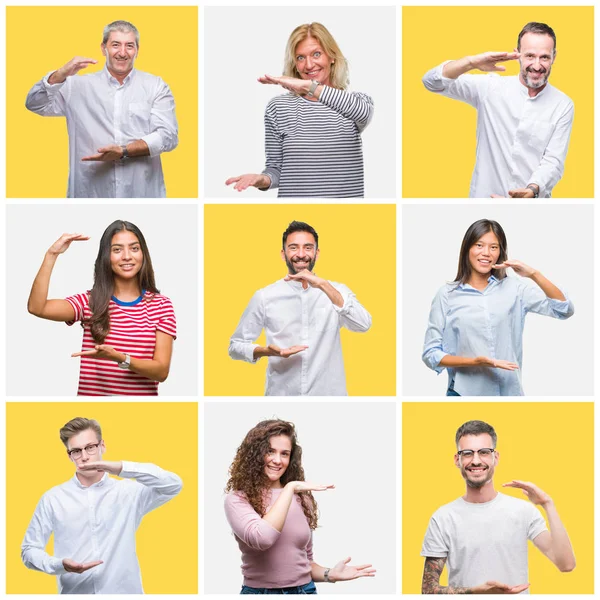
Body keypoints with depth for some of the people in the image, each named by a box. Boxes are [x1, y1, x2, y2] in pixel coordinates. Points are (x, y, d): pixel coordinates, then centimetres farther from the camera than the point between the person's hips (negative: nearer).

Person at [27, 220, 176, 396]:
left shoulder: (161, 305, 3)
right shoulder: (90, 302, 6)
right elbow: (37, 308, -9)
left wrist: (119, 358, -20)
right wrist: (52, 255, -10)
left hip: (143, 393, 0)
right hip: (90, 393, 0)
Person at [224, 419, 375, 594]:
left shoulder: (302, 499, 6)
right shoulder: (237, 499, -8)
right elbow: (261, 539, -27)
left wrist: (330, 574, -5)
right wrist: (289, 489, -20)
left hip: (304, 589, 4)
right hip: (259, 590, -4)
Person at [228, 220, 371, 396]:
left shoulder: (336, 291, 0)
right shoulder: (265, 297, -2)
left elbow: (363, 325, -17)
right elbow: (236, 346, 3)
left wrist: (324, 286, -25)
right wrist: (267, 351, -16)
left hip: (328, 394, 0)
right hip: (280, 395, 0)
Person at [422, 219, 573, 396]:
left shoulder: (515, 288, 2)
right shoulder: (447, 295, -4)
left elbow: (565, 310, -5)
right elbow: (430, 354, -4)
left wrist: (534, 274, -16)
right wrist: (476, 362, -18)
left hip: (509, 391, 2)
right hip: (465, 392, -2)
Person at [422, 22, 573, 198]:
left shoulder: (563, 106, -4)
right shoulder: (491, 87, -5)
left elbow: (553, 161, -9)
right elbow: (433, 81, -11)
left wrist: (532, 190, -29)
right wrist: (472, 62, -28)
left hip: (532, 202, 0)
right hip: (486, 196, 0)